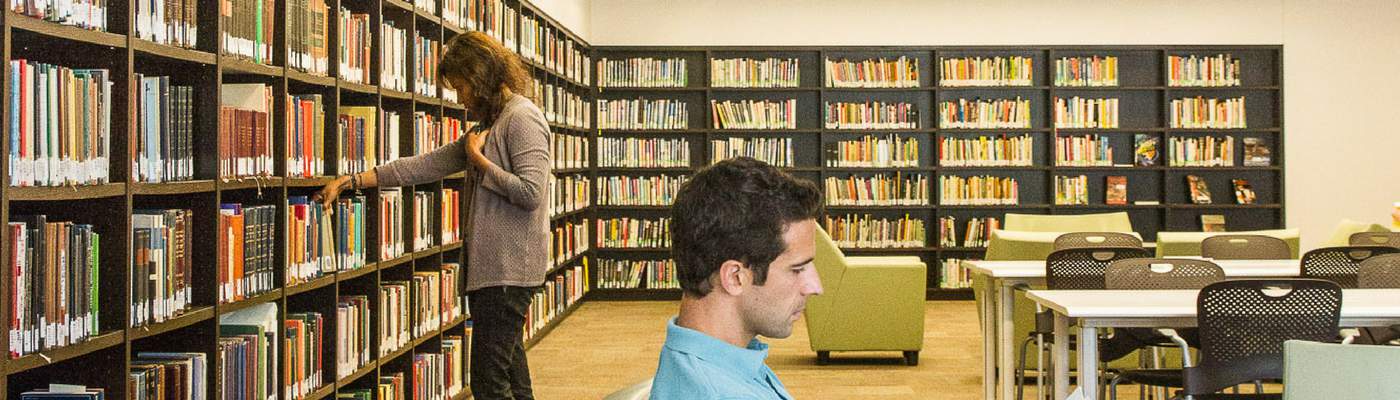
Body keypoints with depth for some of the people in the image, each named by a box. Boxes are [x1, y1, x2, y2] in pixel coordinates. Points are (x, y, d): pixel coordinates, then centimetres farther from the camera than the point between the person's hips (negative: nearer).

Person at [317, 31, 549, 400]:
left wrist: (478, 159, -9)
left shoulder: (522, 117, -11)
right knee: (509, 367, 13)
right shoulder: (489, 124, 19)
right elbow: (428, 165, 17)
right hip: (493, 266, 10)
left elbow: (531, 193, -21)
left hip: (509, 268, -10)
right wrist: (351, 181, 13)